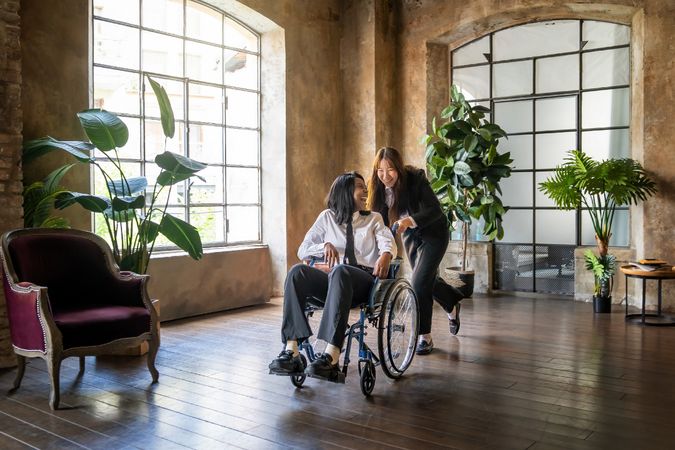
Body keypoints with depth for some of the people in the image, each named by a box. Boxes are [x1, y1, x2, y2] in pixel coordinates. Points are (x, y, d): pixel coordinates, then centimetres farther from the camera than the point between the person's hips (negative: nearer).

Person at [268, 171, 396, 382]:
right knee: (297, 272, -29)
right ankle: (291, 351, -38)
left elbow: (388, 242, -1)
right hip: (333, 278, 2)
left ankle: (331, 356, -50)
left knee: (340, 271, -38)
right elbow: (303, 250, 13)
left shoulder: (374, 219, 20)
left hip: (363, 280, -2)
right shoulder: (327, 217, 20)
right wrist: (325, 246, -9)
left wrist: (385, 256, -26)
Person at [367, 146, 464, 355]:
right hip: (410, 236, 6)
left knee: (419, 282, -16)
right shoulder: (378, 186, -14)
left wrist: (410, 220, -47)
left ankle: (425, 337, -3)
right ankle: (452, 306, 51)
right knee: (428, 279, 20)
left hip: (434, 233, -6)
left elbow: (435, 210, -32)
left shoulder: (415, 179, -28)